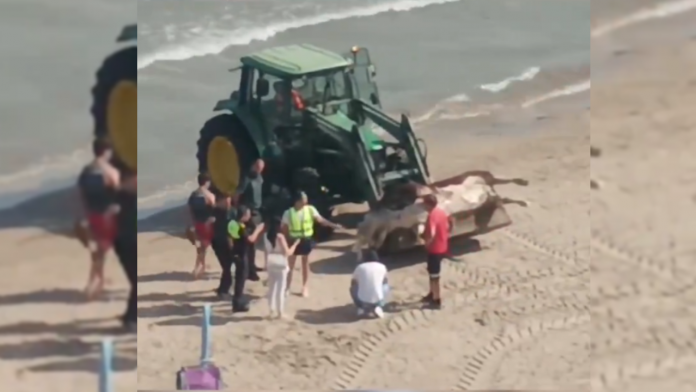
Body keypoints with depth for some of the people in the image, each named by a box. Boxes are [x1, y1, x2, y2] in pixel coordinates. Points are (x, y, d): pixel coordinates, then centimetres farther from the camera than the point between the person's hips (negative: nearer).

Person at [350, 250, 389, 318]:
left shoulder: (359, 267, 3)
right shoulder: (382, 267, 5)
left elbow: (353, 283, 17)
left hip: (362, 301, 0)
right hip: (377, 300, 0)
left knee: (353, 288, 31)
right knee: (386, 286, 30)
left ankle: (361, 308, 10)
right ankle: (379, 307, 9)